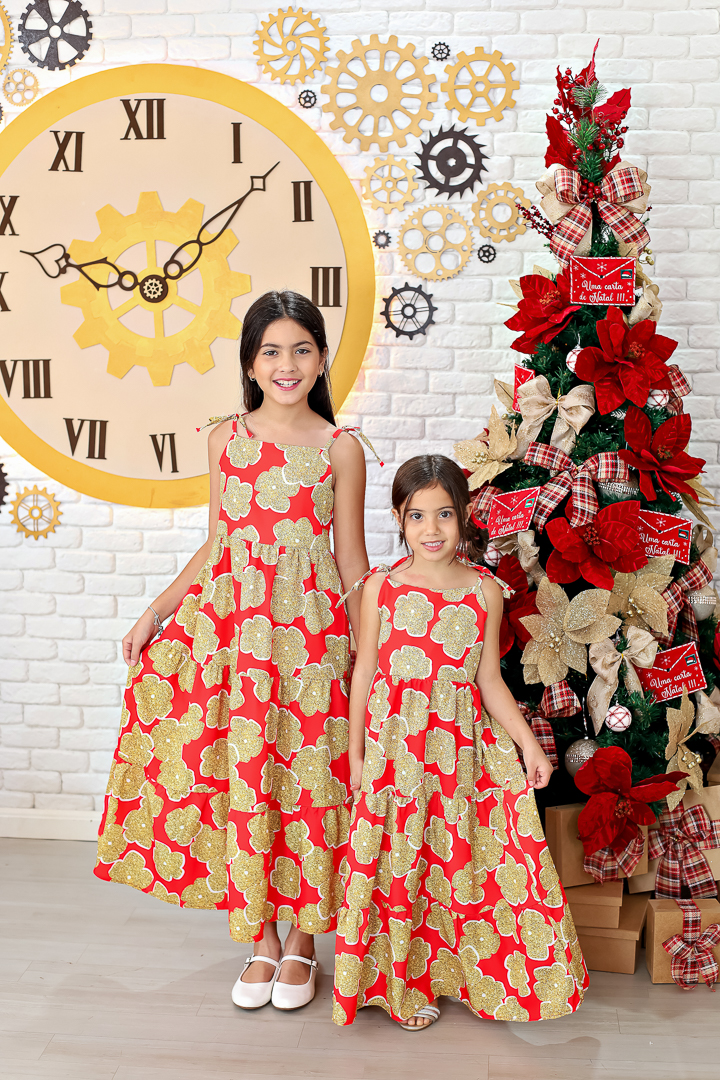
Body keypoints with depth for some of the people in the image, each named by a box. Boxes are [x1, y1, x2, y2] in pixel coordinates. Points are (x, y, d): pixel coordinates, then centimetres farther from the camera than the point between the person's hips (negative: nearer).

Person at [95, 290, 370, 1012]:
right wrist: (153, 614, 10)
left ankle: (302, 940, 24)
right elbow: (217, 547, 13)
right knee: (242, 780, 6)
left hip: (311, 633, -2)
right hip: (232, 626, 3)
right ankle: (260, 938, 25)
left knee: (305, 780, 3)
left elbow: (353, 561, 3)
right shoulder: (226, 439, 8)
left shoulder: (340, 449, 1)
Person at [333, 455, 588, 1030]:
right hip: (394, 745, -1)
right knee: (398, 862, 5)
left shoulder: (485, 590, 0)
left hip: (464, 744, 1)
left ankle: (468, 973, 28)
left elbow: (490, 680, 5)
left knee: (465, 860, 5)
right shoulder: (381, 587, -3)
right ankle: (408, 984, 25)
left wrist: (528, 743, -2)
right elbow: (365, 673, 2)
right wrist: (356, 753, 3)